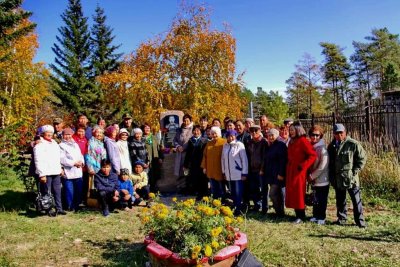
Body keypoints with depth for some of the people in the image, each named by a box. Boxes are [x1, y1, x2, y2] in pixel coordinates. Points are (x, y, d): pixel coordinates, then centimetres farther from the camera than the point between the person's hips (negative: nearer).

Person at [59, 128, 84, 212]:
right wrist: (74, 163, -16)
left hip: (78, 172, 6)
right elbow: (62, 159, -13)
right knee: (69, 191, -2)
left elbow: (81, 155, 16)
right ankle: (70, 207, 10)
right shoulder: (61, 146, -2)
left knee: (79, 190, 10)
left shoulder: (75, 144, 19)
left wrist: (81, 162, -5)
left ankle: (76, 205, 23)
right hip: (68, 173, -6)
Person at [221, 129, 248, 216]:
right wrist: (223, 172, 11)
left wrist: (244, 173, -11)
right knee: (232, 193, 11)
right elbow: (223, 159, 13)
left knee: (238, 193, -1)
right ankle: (234, 208, 21)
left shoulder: (239, 145, -8)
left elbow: (244, 159, -9)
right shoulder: (225, 146, 7)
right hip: (229, 174, 5)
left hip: (238, 174, -5)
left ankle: (238, 209, 7)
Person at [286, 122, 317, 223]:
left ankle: (301, 216, 9)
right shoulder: (291, 141, 13)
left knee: (298, 193, -2)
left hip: (299, 172, -8)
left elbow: (313, 155, -18)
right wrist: (287, 168, 10)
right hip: (290, 171, 8)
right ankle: (297, 214, 19)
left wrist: (303, 166, -19)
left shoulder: (302, 141, -12)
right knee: (292, 193, 10)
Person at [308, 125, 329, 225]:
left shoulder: (322, 148, -15)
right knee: (315, 198, 14)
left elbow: (323, 165, -18)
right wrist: (310, 176, 2)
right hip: (314, 179, 6)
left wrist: (312, 176, -12)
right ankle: (315, 215, 26)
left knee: (322, 199, 5)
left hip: (322, 179, -6)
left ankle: (321, 217, 17)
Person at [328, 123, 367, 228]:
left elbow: (363, 157, -4)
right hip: (337, 179, 5)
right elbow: (330, 162, 17)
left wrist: (355, 171, -8)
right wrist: (331, 175, 9)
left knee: (356, 200, 1)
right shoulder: (332, 146, 7)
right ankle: (341, 218, 28)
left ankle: (360, 221, 12)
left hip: (351, 178, -5)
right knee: (340, 200, 15)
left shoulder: (353, 144, -9)